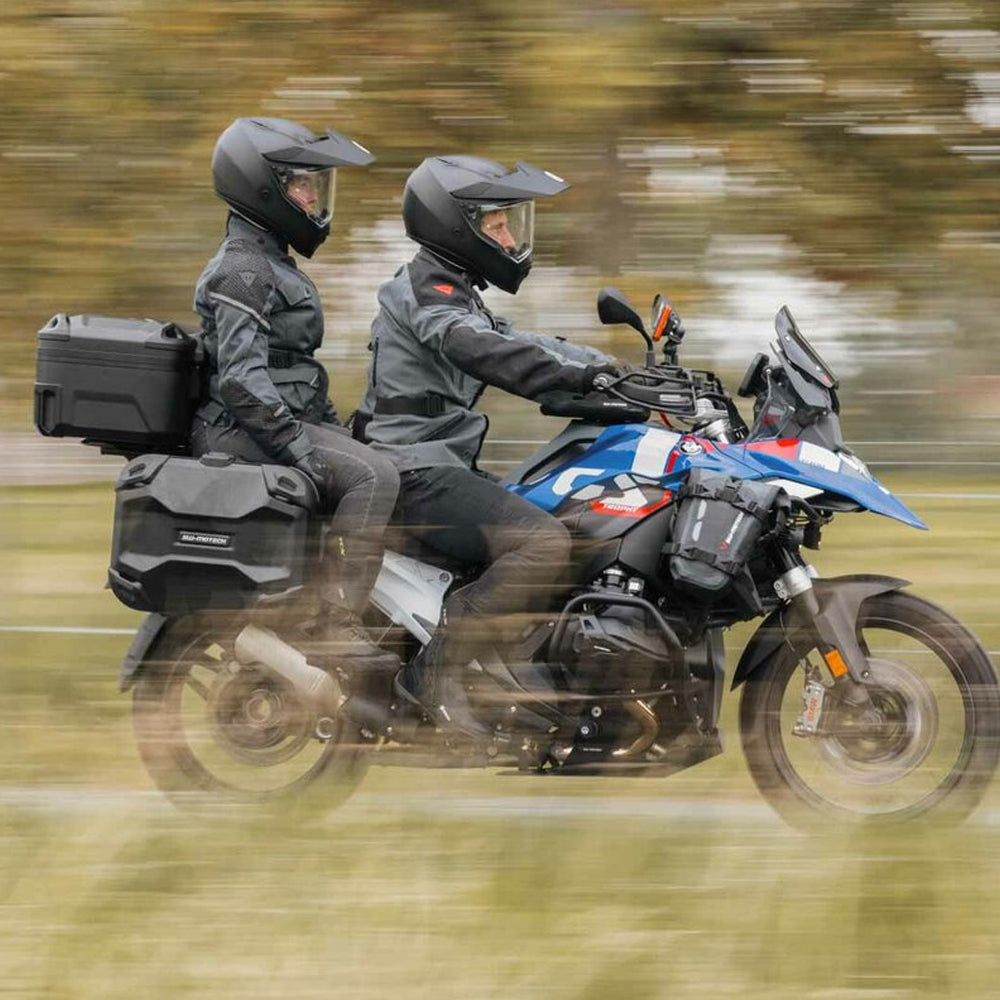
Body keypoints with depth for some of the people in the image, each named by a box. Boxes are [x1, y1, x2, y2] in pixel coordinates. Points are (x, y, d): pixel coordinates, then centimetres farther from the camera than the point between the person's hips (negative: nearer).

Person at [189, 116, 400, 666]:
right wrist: (300, 448, -27)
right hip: (241, 430, -11)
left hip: (290, 418, 11)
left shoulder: (272, 264, 20)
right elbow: (241, 378, -24)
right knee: (374, 477, -25)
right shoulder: (242, 271, -13)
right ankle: (336, 622, -28)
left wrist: (337, 430, 19)